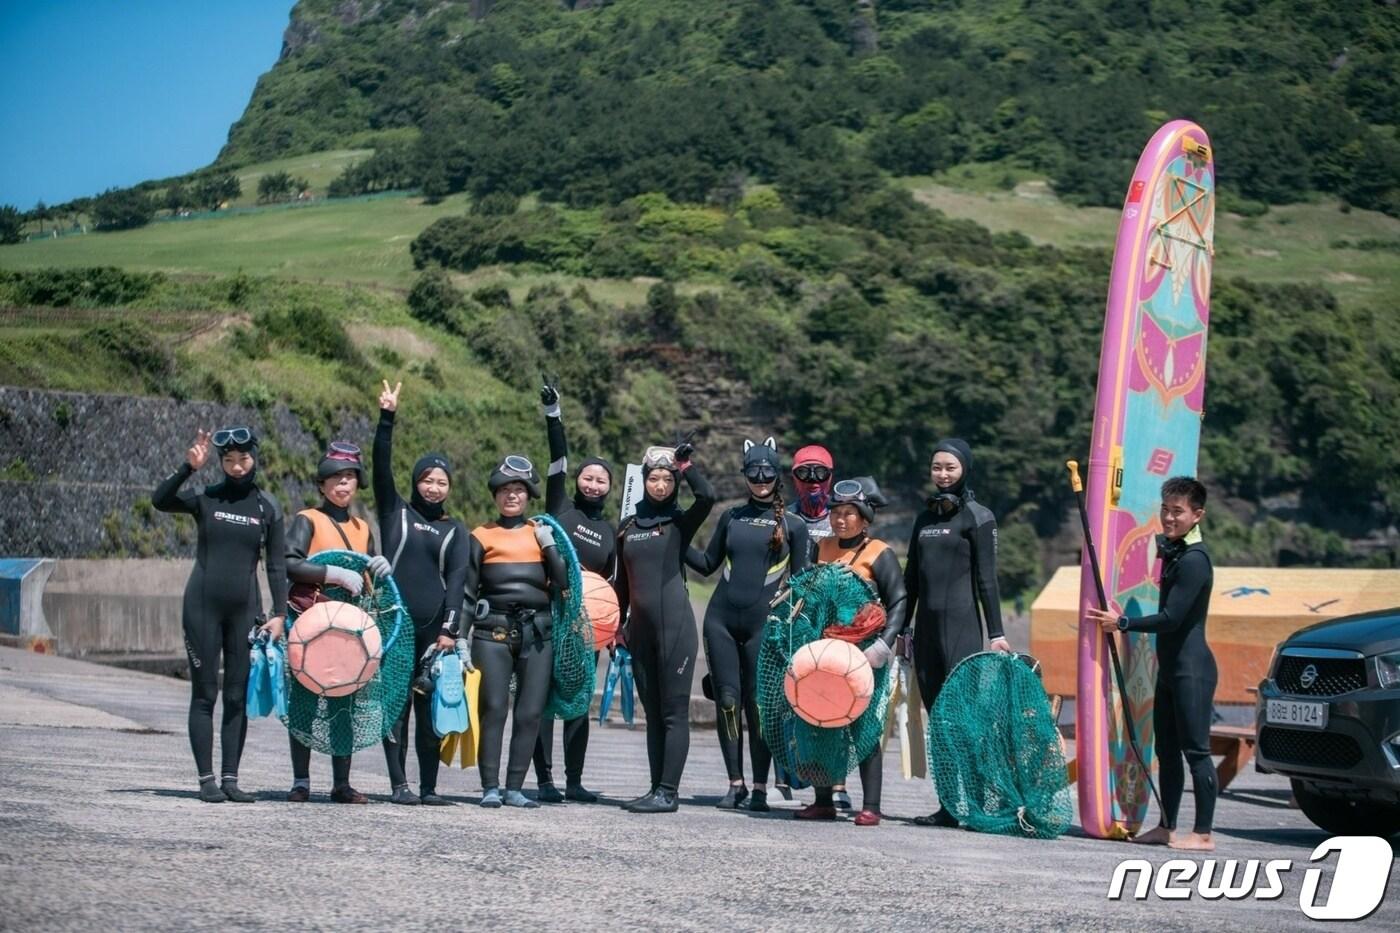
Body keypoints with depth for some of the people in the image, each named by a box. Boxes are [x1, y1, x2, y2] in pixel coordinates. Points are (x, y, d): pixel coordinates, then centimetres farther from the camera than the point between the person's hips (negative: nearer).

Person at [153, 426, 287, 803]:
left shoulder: (267, 507, 6)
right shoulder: (205, 499, 1)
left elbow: (276, 565, 7)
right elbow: (159, 501, -15)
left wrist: (279, 613, -1)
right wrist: (189, 468, -26)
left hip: (245, 609, 2)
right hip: (202, 606, -2)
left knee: (238, 697, 3)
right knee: (204, 695, -1)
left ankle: (231, 779, 8)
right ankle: (207, 779, 1)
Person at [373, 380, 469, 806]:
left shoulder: (455, 530, 13)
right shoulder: (396, 512, 11)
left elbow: (456, 580, 4)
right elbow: (382, 466, -1)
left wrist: (450, 629, -7)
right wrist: (387, 418, -10)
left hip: (433, 627, 1)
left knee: (430, 707, 2)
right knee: (396, 704, -3)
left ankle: (429, 787, 6)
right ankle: (399, 785, -1)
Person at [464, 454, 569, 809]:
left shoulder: (542, 532, 14)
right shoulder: (481, 536, 8)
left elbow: (563, 582, 6)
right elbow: (467, 592, 6)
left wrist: (549, 544, -2)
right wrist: (464, 640, 0)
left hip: (537, 632, 2)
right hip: (494, 631, -2)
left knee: (531, 712, 0)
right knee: (494, 709, -7)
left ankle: (515, 788, 7)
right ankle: (490, 788, -1)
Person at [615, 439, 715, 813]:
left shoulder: (680, 523, 2)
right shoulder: (629, 527, 15)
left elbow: (707, 496, -19)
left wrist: (685, 463, -8)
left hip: (675, 624, -6)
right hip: (640, 628, 6)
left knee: (674, 712, -5)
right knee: (652, 713, 9)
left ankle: (668, 792, -7)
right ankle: (656, 788, 12)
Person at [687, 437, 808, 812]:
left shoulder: (792, 525, 4)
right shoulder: (732, 517, 12)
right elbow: (708, 563, 17)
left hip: (764, 623, -3)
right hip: (722, 620, 3)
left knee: (759, 704, -4)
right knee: (727, 700, 0)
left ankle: (760, 787, 1)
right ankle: (735, 784, 7)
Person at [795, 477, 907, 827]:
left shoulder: (879, 554, -4)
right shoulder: (823, 547, 13)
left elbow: (899, 602, -9)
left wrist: (882, 646, -21)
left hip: (863, 651, -6)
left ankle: (870, 806, -3)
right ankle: (823, 801, 15)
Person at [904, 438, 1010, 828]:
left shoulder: (977, 517, -1)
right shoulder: (925, 517, 17)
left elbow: (986, 578, -5)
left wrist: (995, 632, -9)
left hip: (961, 624, -7)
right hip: (926, 624, 7)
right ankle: (948, 803, 6)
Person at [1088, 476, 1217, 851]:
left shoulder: (1194, 560, -16)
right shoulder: (1172, 550, 13)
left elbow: (1171, 618, -21)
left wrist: (1122, 623, -14)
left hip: (1191, 669, -10)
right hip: (1170, 666, 10)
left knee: (1196, 750, -7)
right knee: (1167, 749, 13)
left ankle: (1203, 833, -6)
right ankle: (1167, 827, 19)